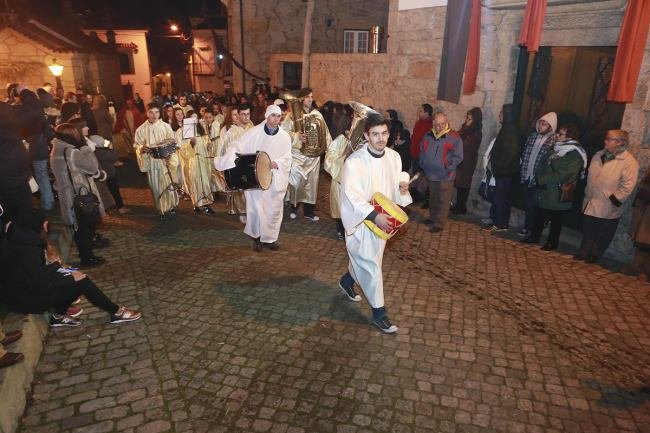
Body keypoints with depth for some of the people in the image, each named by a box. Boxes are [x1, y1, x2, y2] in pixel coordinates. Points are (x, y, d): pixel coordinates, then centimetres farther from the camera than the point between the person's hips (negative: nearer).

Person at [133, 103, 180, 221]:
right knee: (156, 187, 6)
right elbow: (136, 145, 5)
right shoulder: (141, 130, 0)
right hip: (151, 162, 1)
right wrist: (143, 148, -17)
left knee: (169, 184, -3)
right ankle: (162, 210, 17)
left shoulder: (166, 126, -1)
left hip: (166, 160, -1)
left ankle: (171, 207, 15)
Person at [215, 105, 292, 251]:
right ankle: (257, 236, 21)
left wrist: (276, 163, -21)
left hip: (275, 180, 2)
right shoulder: (255, 132, -4)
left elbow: (287, 159, -1)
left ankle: (270, 238, 24)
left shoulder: (285, 137, 1)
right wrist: (228, 157, -24)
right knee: (256, 209, 0)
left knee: (274, 210, 6)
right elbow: (237, 146, -5)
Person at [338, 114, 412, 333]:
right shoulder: (354, 162, -20)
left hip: (383, 220, 6)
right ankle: (379, 312, 15)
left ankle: (347, 281, 52)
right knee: (371, 266, -1)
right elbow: (352, 197, -22)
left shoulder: (394, 157, -2)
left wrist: (402, 188, -13)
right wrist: (375, 216, -33)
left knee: (363, 259, 23)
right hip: (361, 221, -6)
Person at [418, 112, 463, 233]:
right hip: (431, 174, 6)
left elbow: (458, 157, -11)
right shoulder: (428, 136, 5)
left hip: (445, 176, -5)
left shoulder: (454, 137, -10)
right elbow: (421, 152, 16)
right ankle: (433, 217, 38)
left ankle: (440, 224, 11)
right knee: (432, 199, 21)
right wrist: (423, 165, 7)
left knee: (443, 200, 2)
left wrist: (447, 168, -16)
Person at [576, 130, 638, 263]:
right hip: (590, 204, 6)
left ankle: (595, 254, 29)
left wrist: (613, 200, -18)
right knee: (588, 231, 17)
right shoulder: (599, 155, 6)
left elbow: (627, 187, -19)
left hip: (608, 209, -5)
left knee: (603, 235, 11)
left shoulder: (629, 162, -15)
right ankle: (584, 252, 32)